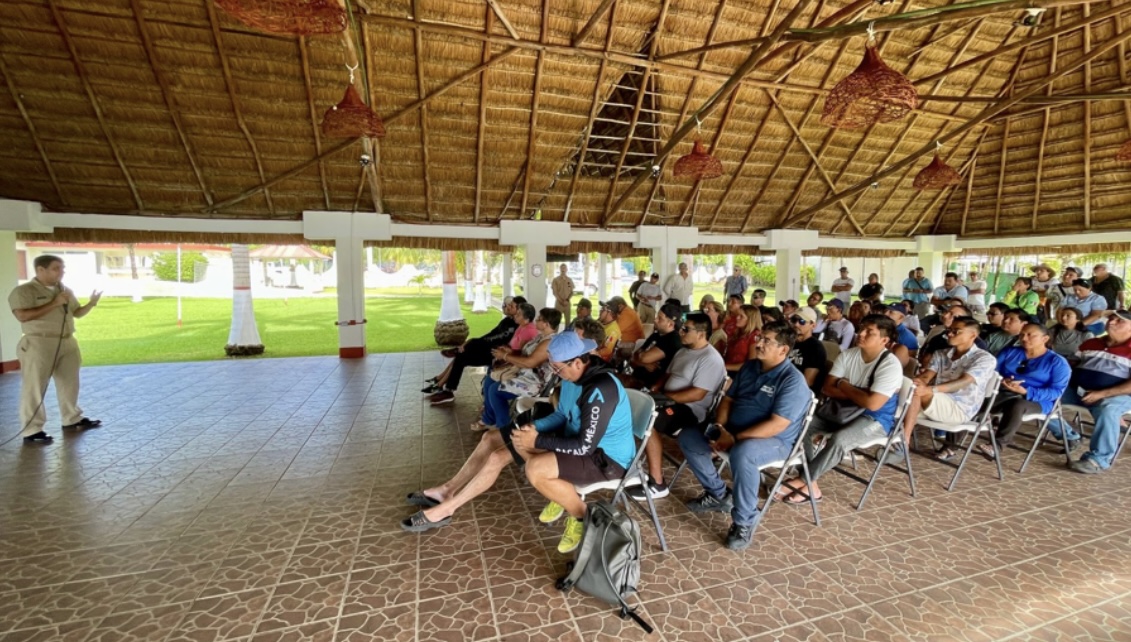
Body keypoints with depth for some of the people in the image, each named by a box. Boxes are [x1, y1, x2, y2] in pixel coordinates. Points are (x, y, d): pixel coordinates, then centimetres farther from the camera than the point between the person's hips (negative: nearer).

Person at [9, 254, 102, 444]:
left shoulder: (66, 290, 12)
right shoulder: (24, 291, -8)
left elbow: (77, 313, 18)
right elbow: (22, 315, -21)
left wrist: (91, 303, -1)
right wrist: (54, 304, -19)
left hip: (67, 342, 7)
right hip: (39, 344, -7)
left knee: (69, 383, 16)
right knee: (34, 388, -2)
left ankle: (72, 419, 29)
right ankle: (31, 430, 4)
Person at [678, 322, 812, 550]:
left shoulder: (793, 380, -16)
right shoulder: (749, 367, 6)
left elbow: (777, 425, -24)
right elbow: (728, 399, 11)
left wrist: (735, 439, -27)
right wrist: (719, 426, -8)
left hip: (775, 441, -7)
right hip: (733, 431, 8)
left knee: (742, 453, -40)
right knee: (687, 437, -6)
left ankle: (744, 522, -18)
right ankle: (719, 495, 9)